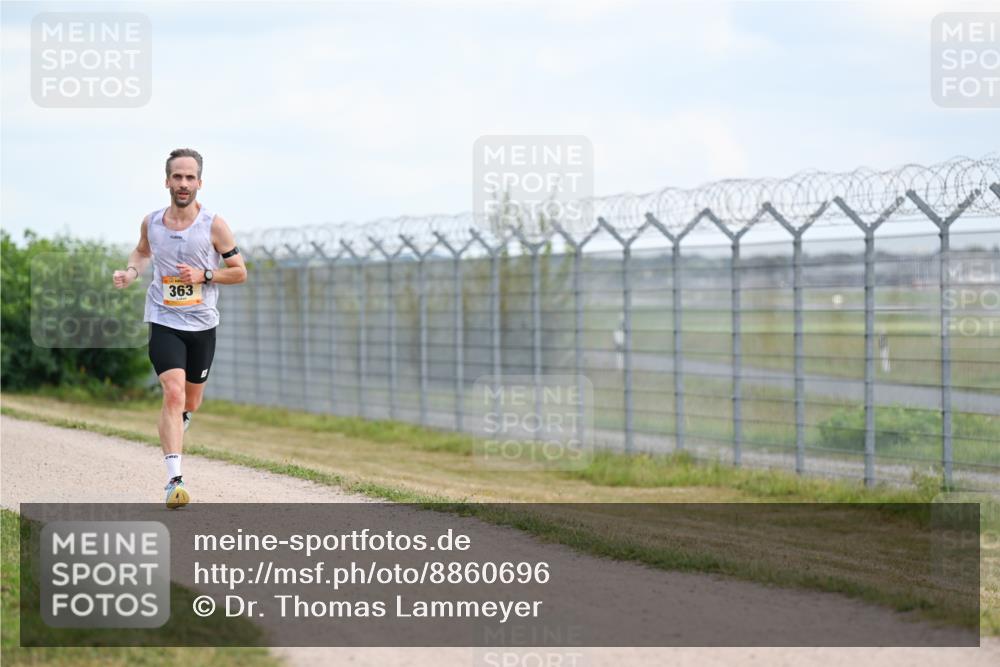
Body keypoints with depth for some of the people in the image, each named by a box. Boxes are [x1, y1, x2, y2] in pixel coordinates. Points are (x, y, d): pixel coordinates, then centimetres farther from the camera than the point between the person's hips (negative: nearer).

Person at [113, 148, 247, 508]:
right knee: (173, 393, -21)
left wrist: (204, 275, -17)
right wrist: (131, 272, 0)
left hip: (202, 324, 1)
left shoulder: (214, 225, -9)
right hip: (164, 321, -1)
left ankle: (173, 429, 53)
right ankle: (174, 479, -23)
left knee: (190, 404, 15)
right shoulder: (151, 222, -2)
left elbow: (240, 272, -1)